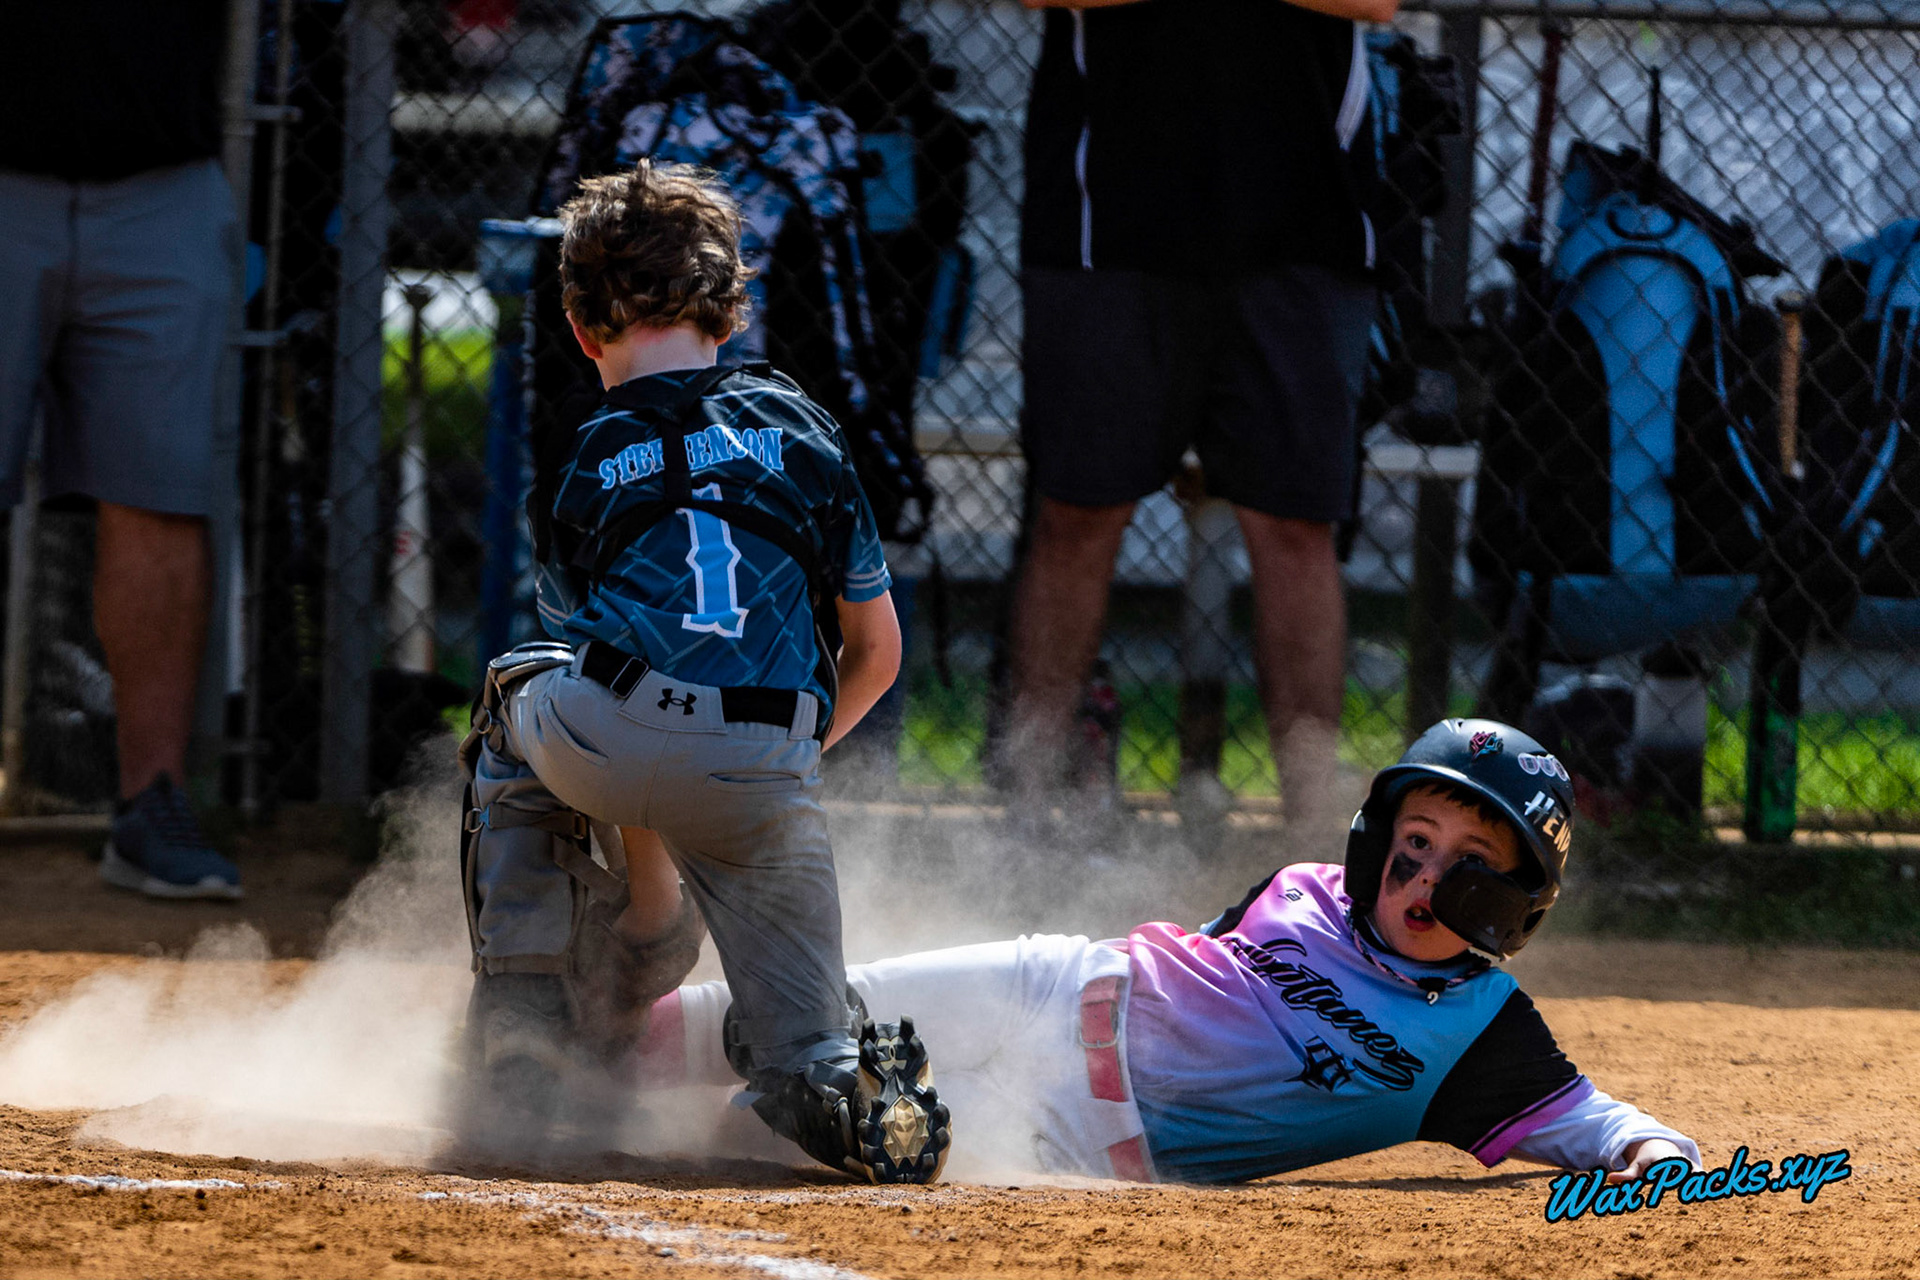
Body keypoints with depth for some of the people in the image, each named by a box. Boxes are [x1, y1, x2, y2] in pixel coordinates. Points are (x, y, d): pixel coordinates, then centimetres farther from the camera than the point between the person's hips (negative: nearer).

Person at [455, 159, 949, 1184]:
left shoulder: (581, 466, 23)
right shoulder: (800, 427, 25)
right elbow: (877, 649, 26)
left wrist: (654, 909, 37)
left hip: (605, 746, -1)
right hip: (766, 778, 1)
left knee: (516, 706, 37)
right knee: (805, 1059, 17)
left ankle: (521, 1010, 28)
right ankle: (857, 1096, -19)